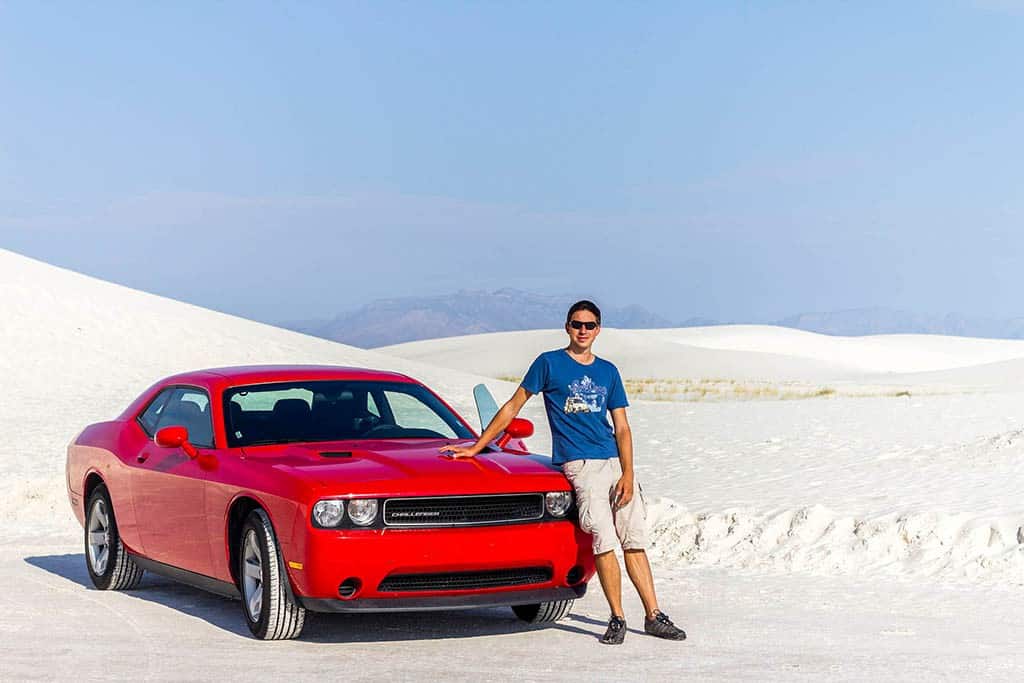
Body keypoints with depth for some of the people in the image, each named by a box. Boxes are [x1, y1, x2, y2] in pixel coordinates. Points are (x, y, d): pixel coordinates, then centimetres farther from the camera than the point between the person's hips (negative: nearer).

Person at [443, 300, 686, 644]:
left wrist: (628, 474, -2)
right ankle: (617, 619, -6)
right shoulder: (549, 363, 4)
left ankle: (654, 615, 7)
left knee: (634, 541, 3)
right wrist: (474, 448, 4)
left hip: (616, 462, 4)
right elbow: (512, 407, 7)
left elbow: (622, 428, 12)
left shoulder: (608, 371, 15)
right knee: (604, 541, -14)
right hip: (580, 464, -4)